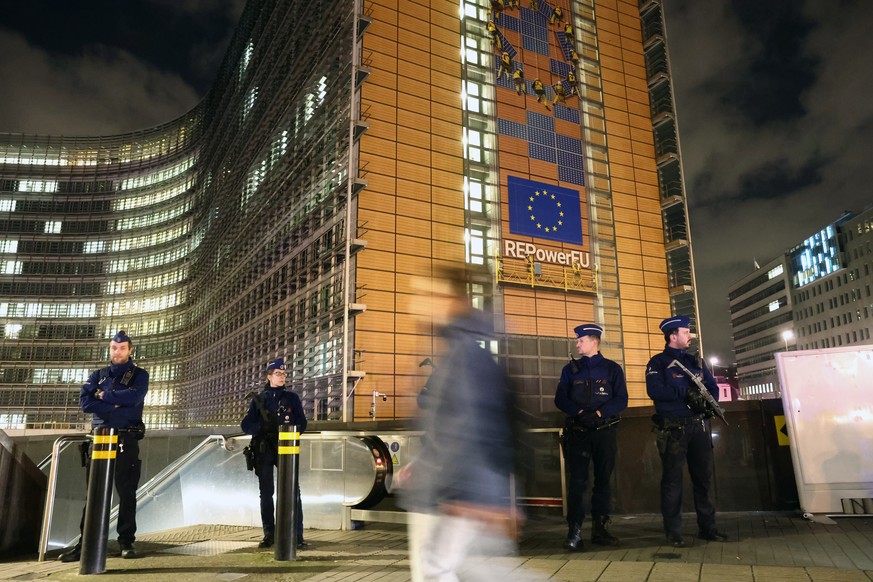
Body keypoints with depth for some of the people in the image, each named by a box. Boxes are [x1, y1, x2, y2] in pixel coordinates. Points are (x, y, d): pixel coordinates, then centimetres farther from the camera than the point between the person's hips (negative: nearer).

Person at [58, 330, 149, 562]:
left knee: (126, 492, 0)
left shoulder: (139, 375, 6)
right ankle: (85, 543, 7)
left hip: (126, 441, -3)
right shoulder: (98, 375, 15)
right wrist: (115, 407, -12)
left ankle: (127, 542, 6)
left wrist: (104, 396, -5)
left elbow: (133, 397, -14)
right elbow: (85, 402, -1)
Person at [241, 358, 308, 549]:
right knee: (266, 492, 6)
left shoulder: (292, 398, 9)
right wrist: (263, 426, -14)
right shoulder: (259, 399, 10)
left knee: (293, 491, -9)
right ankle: (269, 535, 17)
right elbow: (246, 425, 4)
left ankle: (297, 536, -6)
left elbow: (302, 423, 4)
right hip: (263, 450, 2)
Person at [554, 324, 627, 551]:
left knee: (603, 479, 7)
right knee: (577, 481, -5)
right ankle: (574, 532, -3)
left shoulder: (612, 368, 6)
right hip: (577, 432, 0)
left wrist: (599, 413, -15)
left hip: (605, 431, 0)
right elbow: (560, 399, 4)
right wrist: (580, 412, -14)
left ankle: (599, 529, 18)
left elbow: (621, 400, -1)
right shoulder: (570, 369, 10)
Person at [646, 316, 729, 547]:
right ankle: (673, 532, 7)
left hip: (697, 426, 6)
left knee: (704, 478, 11)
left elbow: (713, 387, 16)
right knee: (672, 480, 0)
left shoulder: (695, 362, 16)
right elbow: (655, 391, -19)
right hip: (672, 430, -6)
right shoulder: (658, 363, -5)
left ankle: (707, 527, 23)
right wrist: (686, 392, -16)